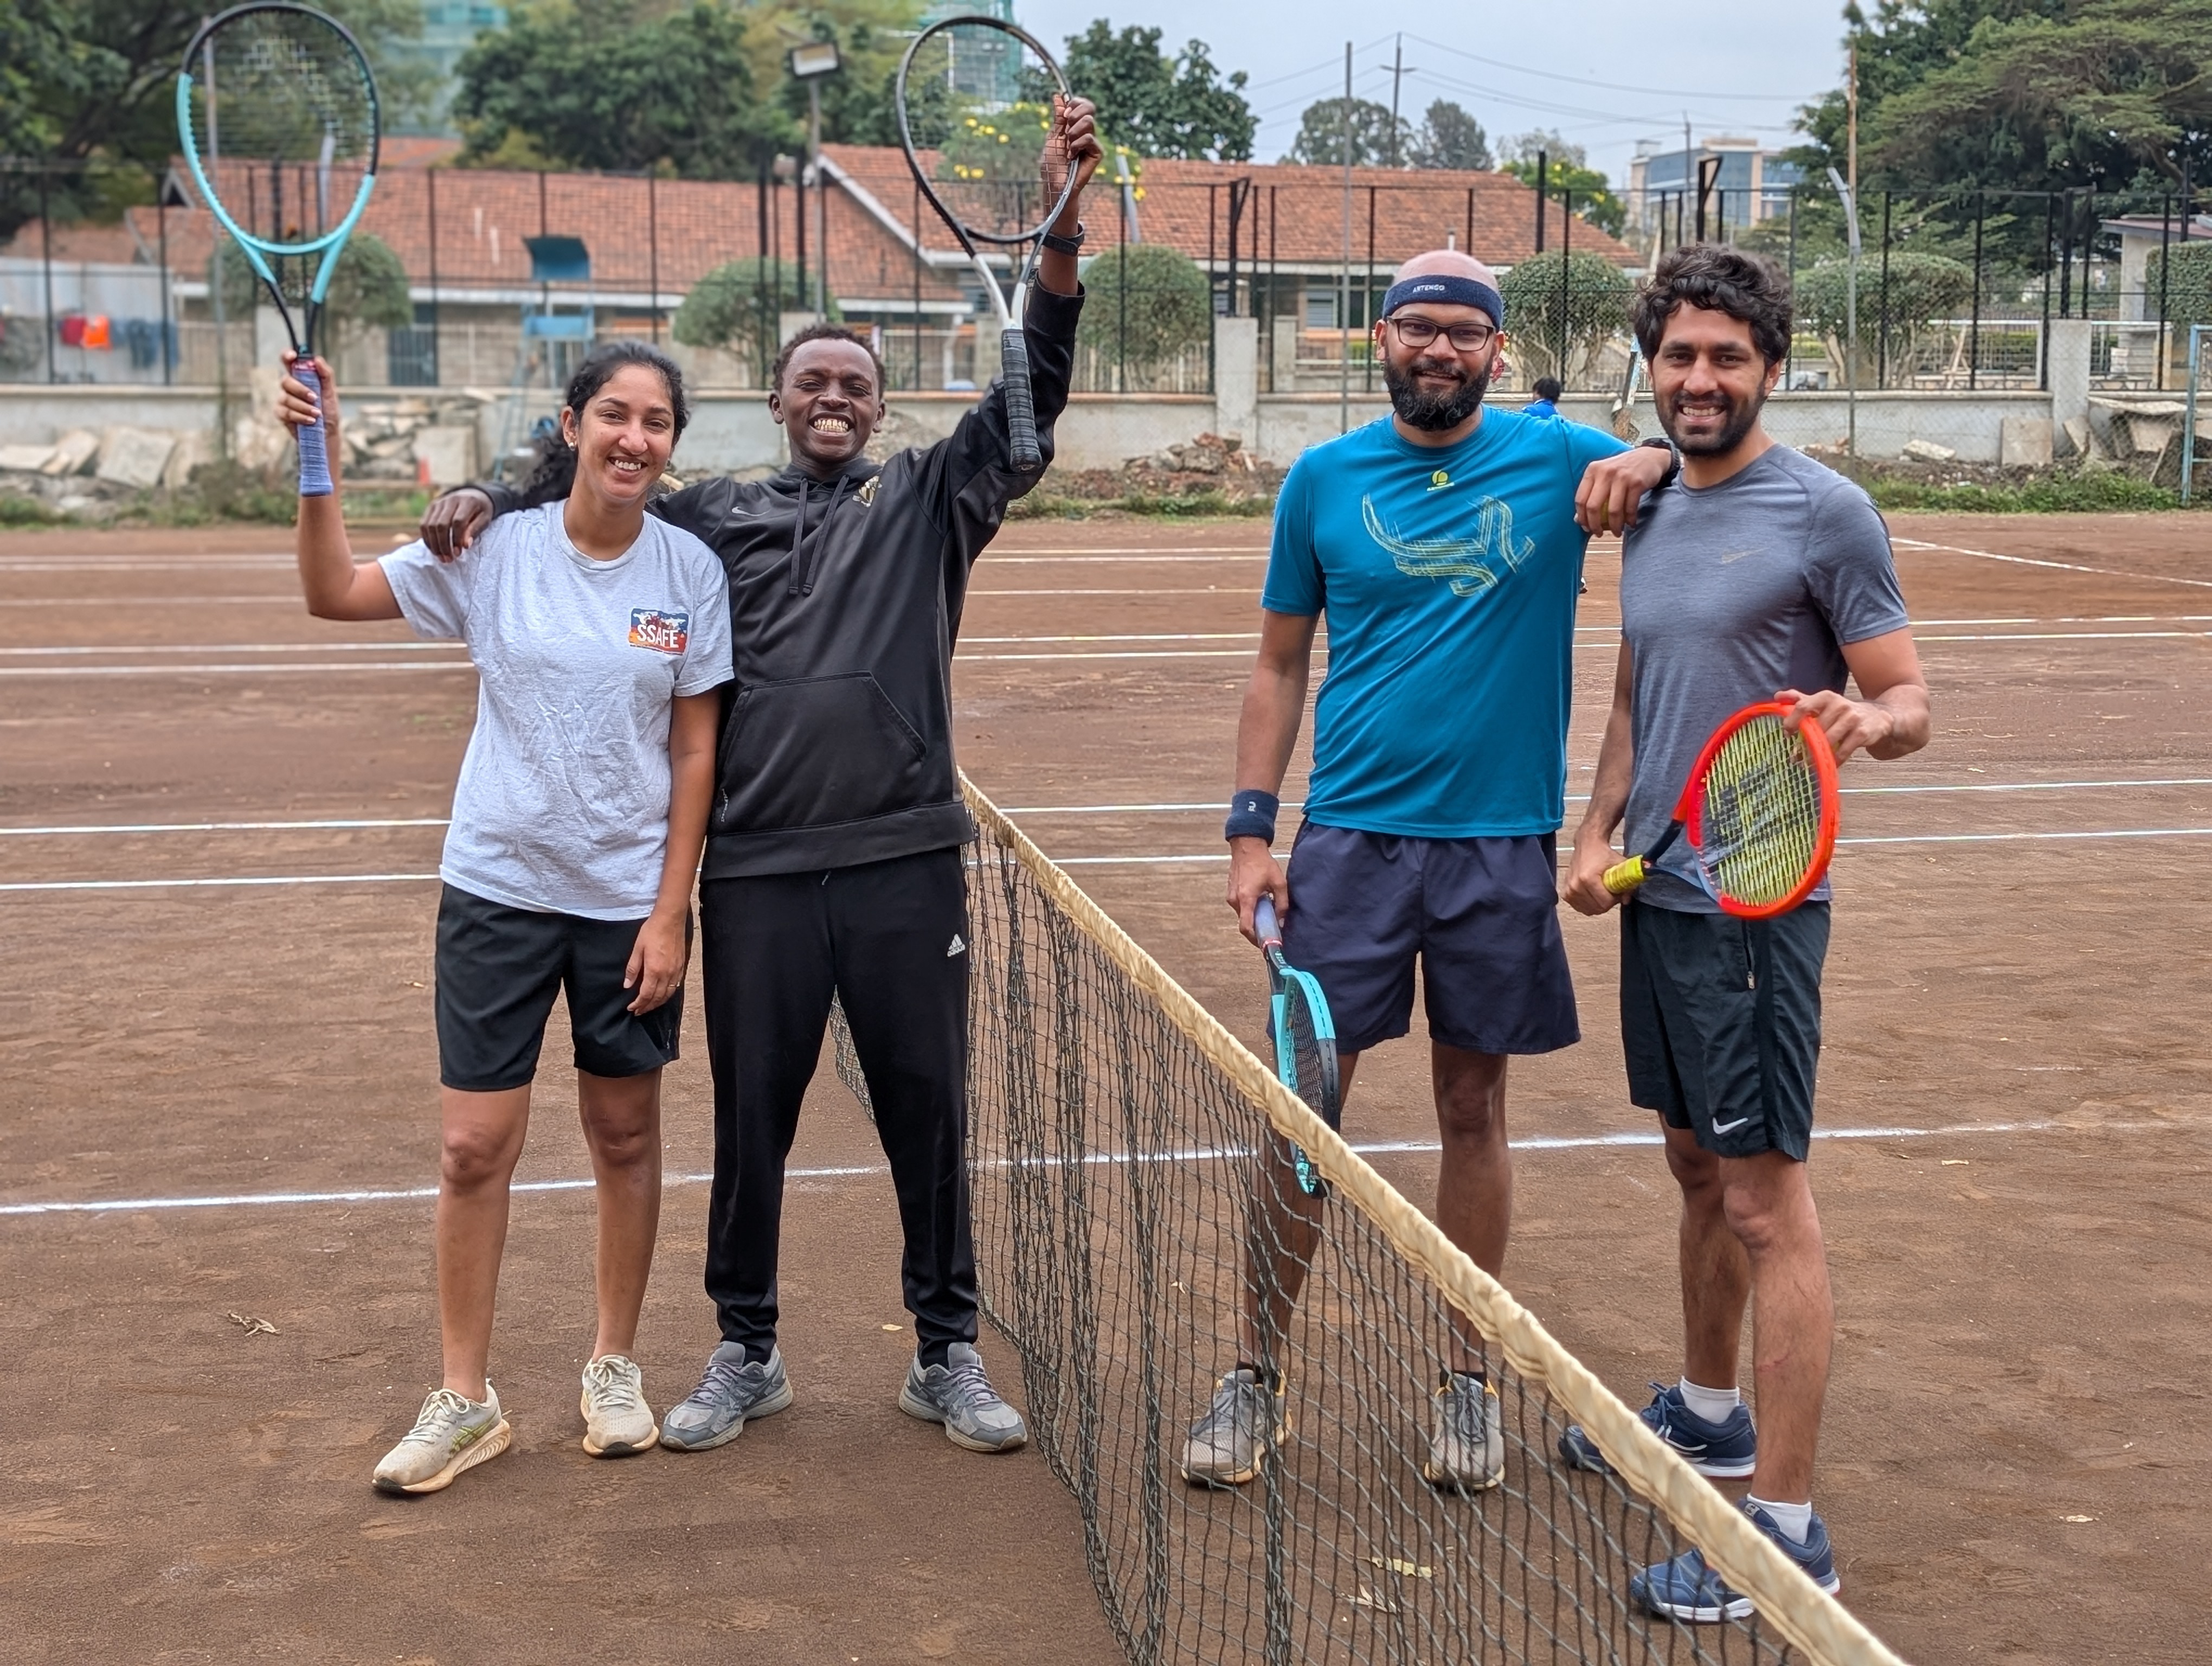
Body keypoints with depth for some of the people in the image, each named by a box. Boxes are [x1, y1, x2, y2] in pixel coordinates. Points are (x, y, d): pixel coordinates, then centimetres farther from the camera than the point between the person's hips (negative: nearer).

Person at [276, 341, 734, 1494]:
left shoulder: (691, 570, -4)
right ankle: (464, 1400, 14)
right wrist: (320, 473, -17)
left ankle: (614, 1368, 29)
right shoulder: (496, 549, -4)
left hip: (631, 898, 1)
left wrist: (671, 911, -5)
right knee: (475, 1147, 0)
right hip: (499, 888, 0)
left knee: (625, 1136, 11)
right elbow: (335, 596, -3)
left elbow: (695, 752, -2)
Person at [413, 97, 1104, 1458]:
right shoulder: (717, 516, 11)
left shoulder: (930, 499, 7)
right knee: (751, 1113, 9)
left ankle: (949, 1355, 20)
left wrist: (1064, 225, -17)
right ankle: (747, 1356, 25)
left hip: (905, 859, -1)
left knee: (927, 1108, 6)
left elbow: (1032, 394, -4)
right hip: (757, 869, 1)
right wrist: (485, 499, -5)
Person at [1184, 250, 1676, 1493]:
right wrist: (1251, 828, 2)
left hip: (1503, 842, 0)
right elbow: (1282, 664, 10)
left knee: (1474, 1107, 9)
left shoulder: (1559, 459, 1)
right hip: (1350, 834, 1)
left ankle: (1469, 1380, 23)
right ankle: (1257, 1377, 14)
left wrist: (1655, 463, -19)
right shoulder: (1324, 480, 5)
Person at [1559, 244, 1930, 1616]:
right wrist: (1598, 833, 8)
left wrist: (1865, 721, -30)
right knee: (1699, 1169, 19)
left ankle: (1787, 1526, -2)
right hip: (1659, 891, 7)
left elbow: (1909, 703, -7)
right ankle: (1710, 1411, 37)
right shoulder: (1653, 520, 13)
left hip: (1757, 899, -7)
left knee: (1765, 1196, -6)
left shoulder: (1825, 511, -8)